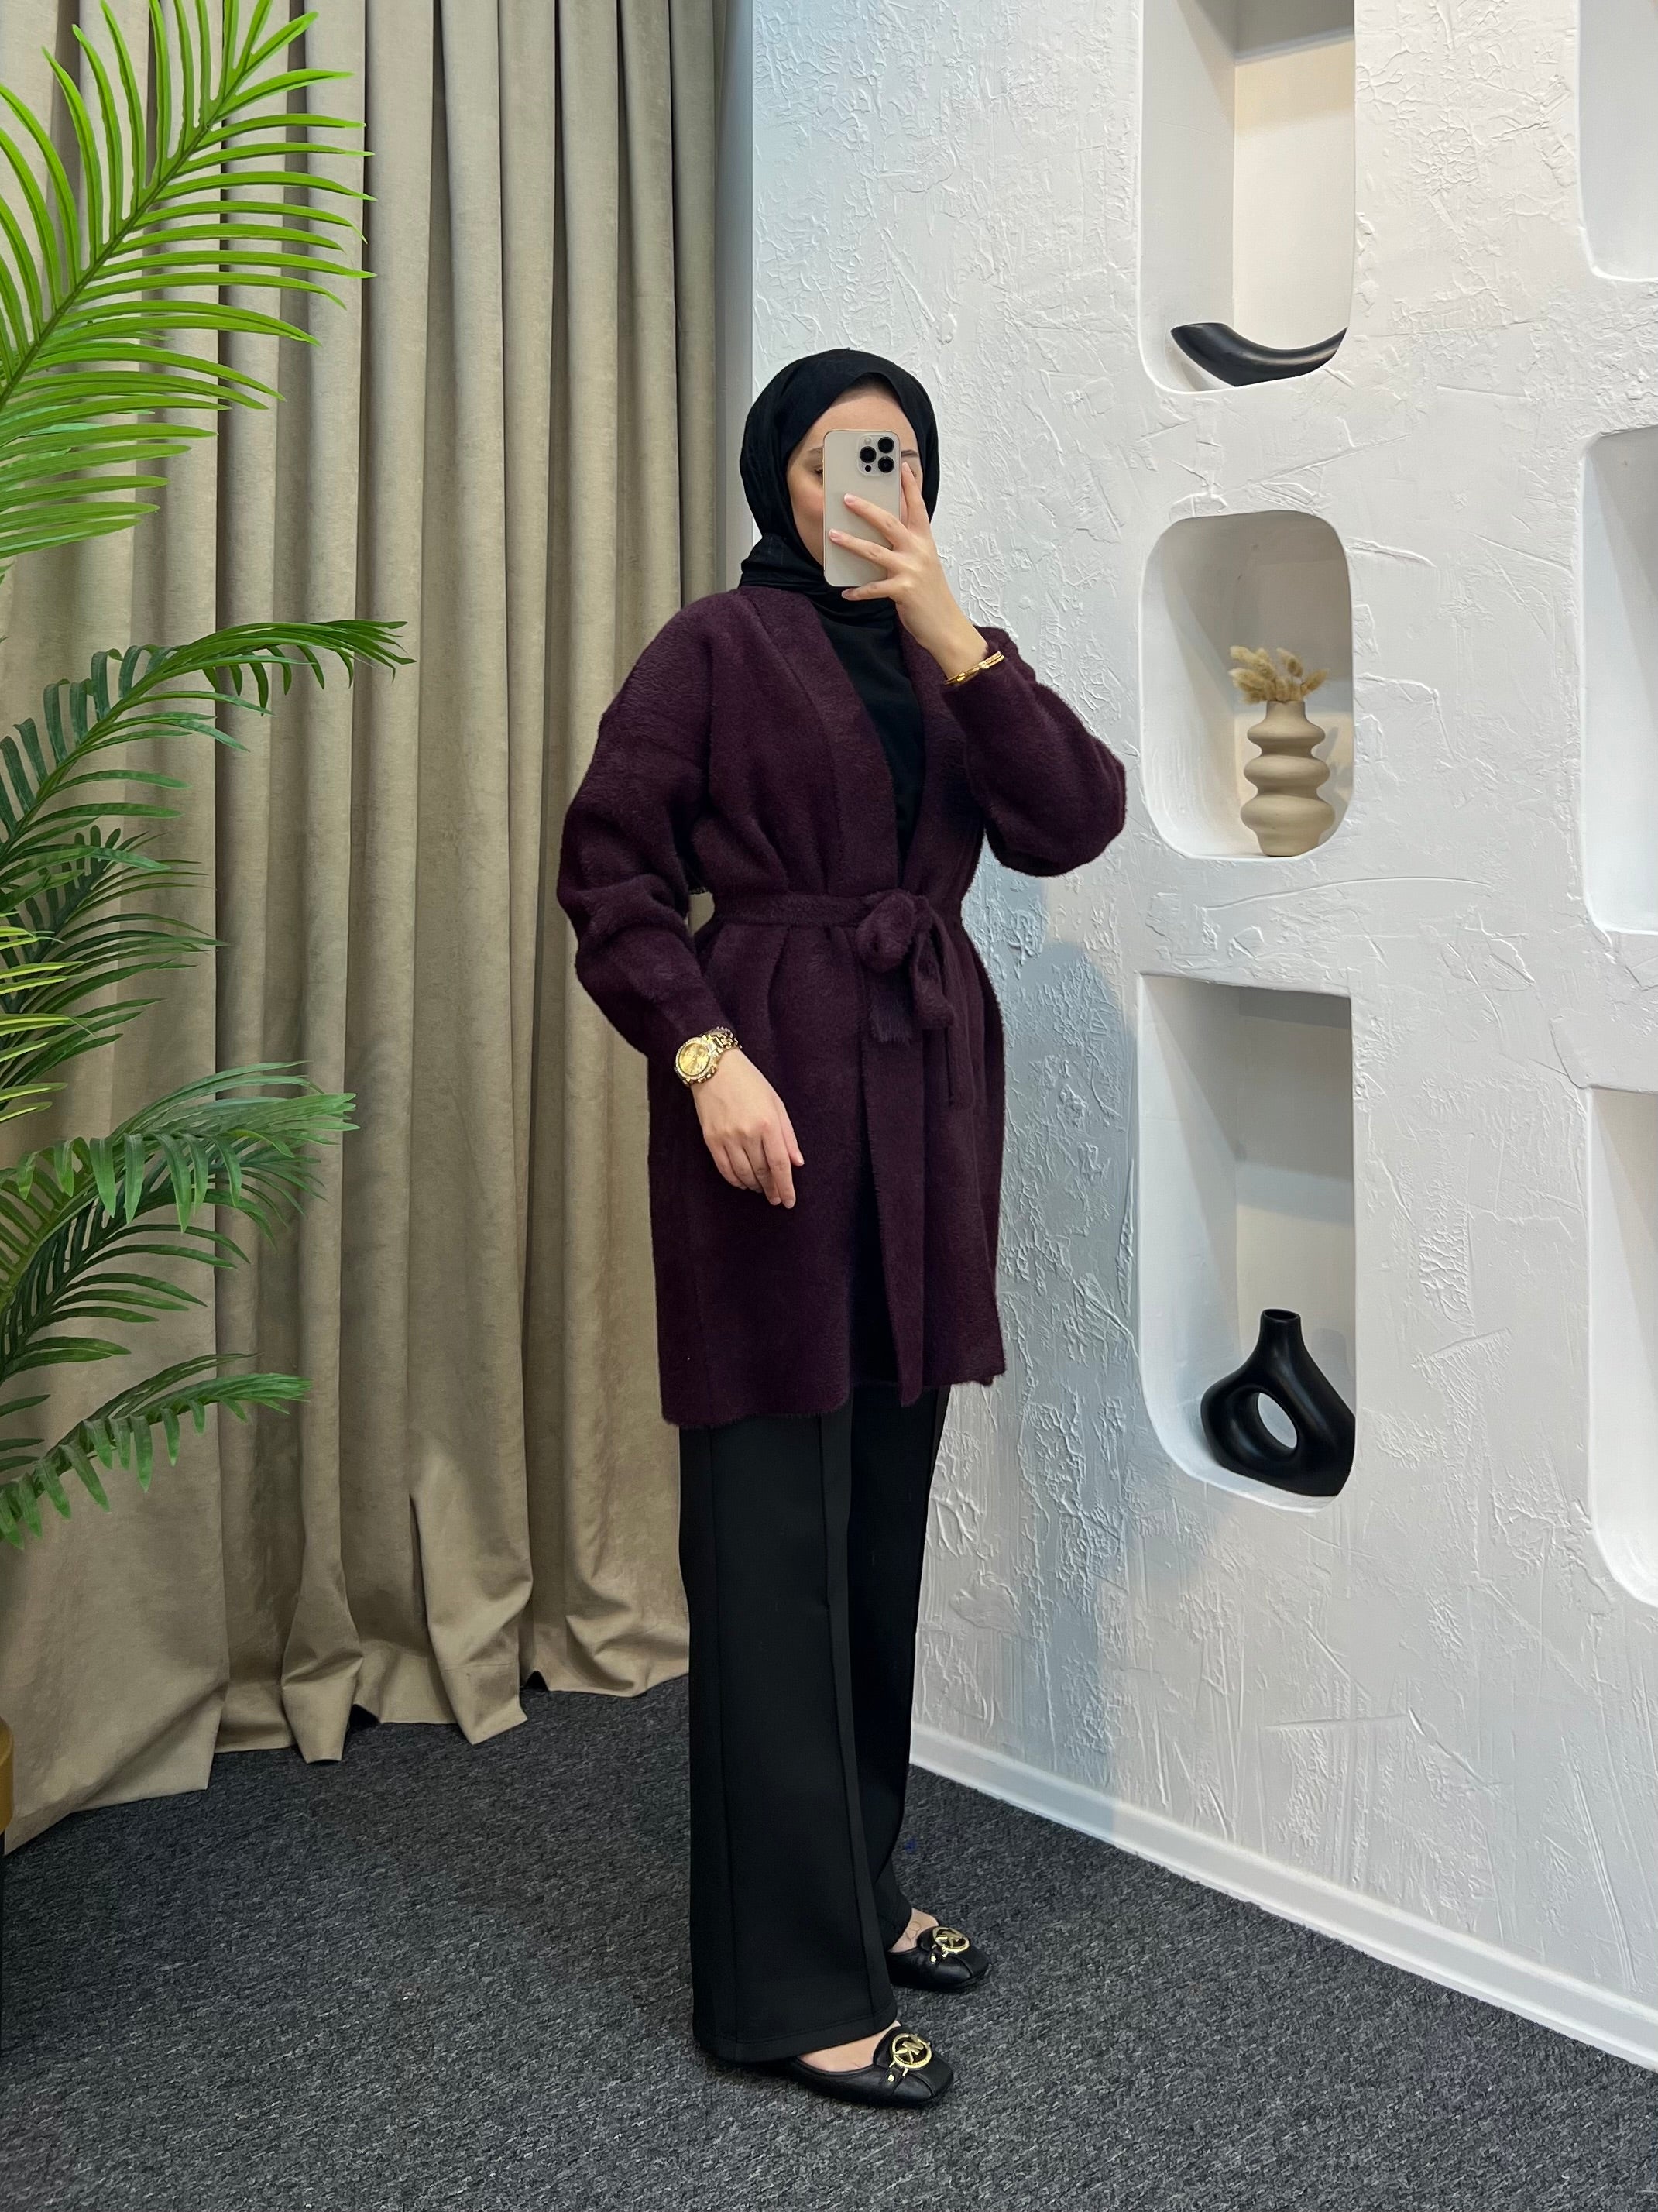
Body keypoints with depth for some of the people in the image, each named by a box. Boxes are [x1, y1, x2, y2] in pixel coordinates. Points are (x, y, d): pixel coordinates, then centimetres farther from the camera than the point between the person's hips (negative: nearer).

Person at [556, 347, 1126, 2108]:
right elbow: (609, 866, -6)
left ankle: (856, 1881, 28)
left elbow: (1073, 823, 0)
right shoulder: (717, 648, -1)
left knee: (886, 1516, 13)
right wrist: (706, 1056, -17)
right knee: (775, 1532, -4)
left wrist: (953, 632, -8)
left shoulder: (946, 658, 15)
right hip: (775, 1092, -6)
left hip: (930, 1095, 6)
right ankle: (791, 1983, 2)